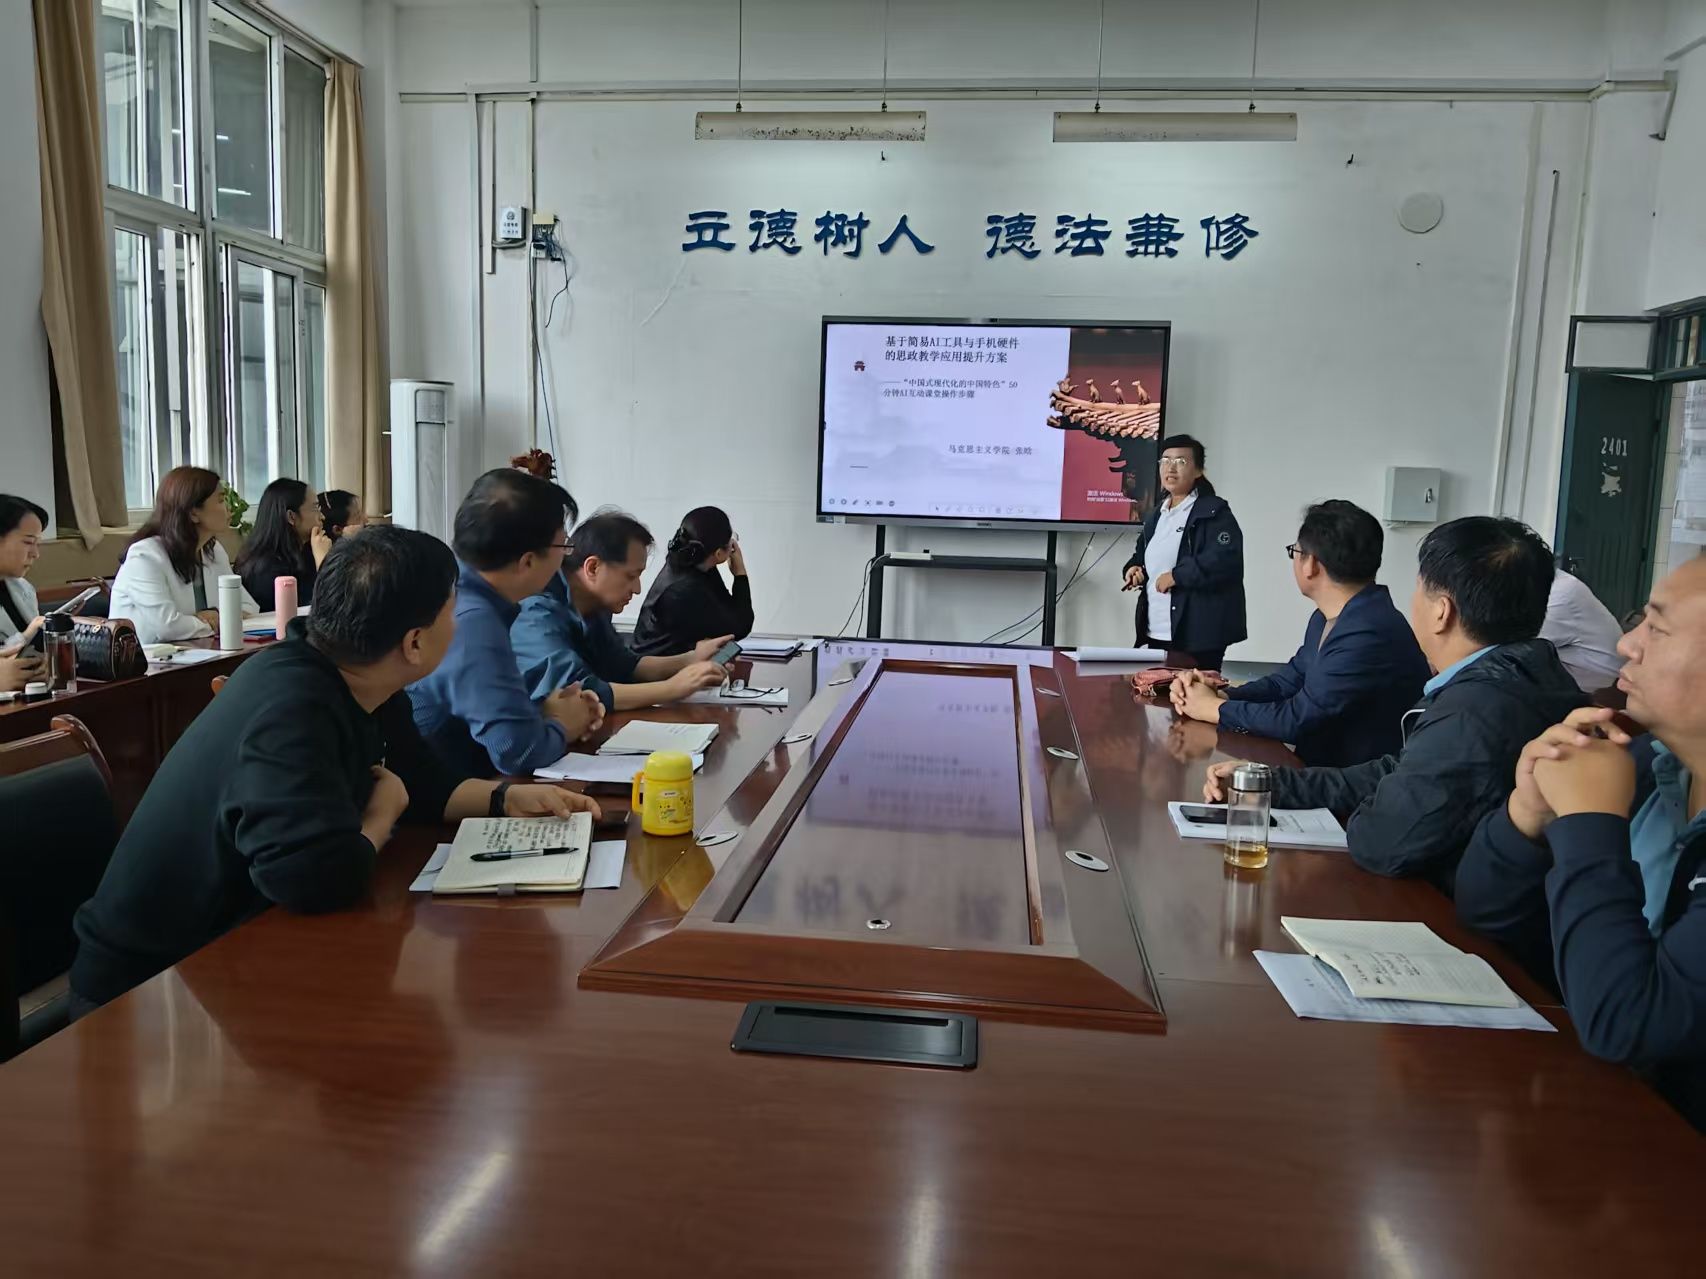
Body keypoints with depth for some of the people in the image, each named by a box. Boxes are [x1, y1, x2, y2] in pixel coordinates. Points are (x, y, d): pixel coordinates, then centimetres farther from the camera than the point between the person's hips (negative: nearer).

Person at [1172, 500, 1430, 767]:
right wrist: (1220, 695, -5)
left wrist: (1213, 708, -9)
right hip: (1318, 768, 8)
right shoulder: (1326, 618, 8)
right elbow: (1288, 682, 12)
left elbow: (1298, 719, -22)